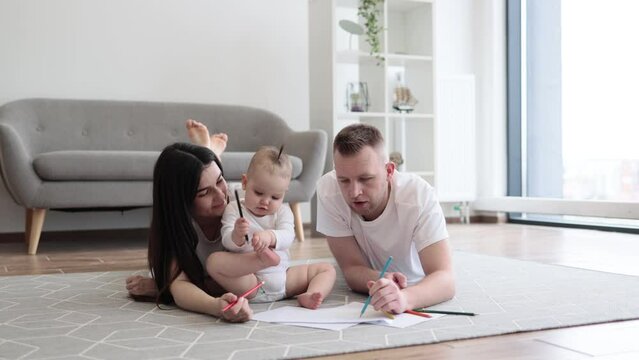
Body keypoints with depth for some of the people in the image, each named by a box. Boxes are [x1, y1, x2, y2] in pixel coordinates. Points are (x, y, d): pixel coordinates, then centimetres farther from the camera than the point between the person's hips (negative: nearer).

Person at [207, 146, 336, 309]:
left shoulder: (283, 212, 9)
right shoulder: (234, 209, 3)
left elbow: (287, 236, -12)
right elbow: (227, 242, -10)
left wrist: (270, 236, -35)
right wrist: (237, 236, -35)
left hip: (281, 278, 4)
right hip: (249, 283, -3)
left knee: (327, 269, -3)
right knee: (214, 261, -27)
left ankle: (307, 296, -30)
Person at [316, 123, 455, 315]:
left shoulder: (420, 195, -32)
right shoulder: (328, 190, -27)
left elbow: (446, 279, -39)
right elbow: (351, 268, -21)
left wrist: (404, 298, -60)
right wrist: (383, 282, -44)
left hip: (415, 292, 0)